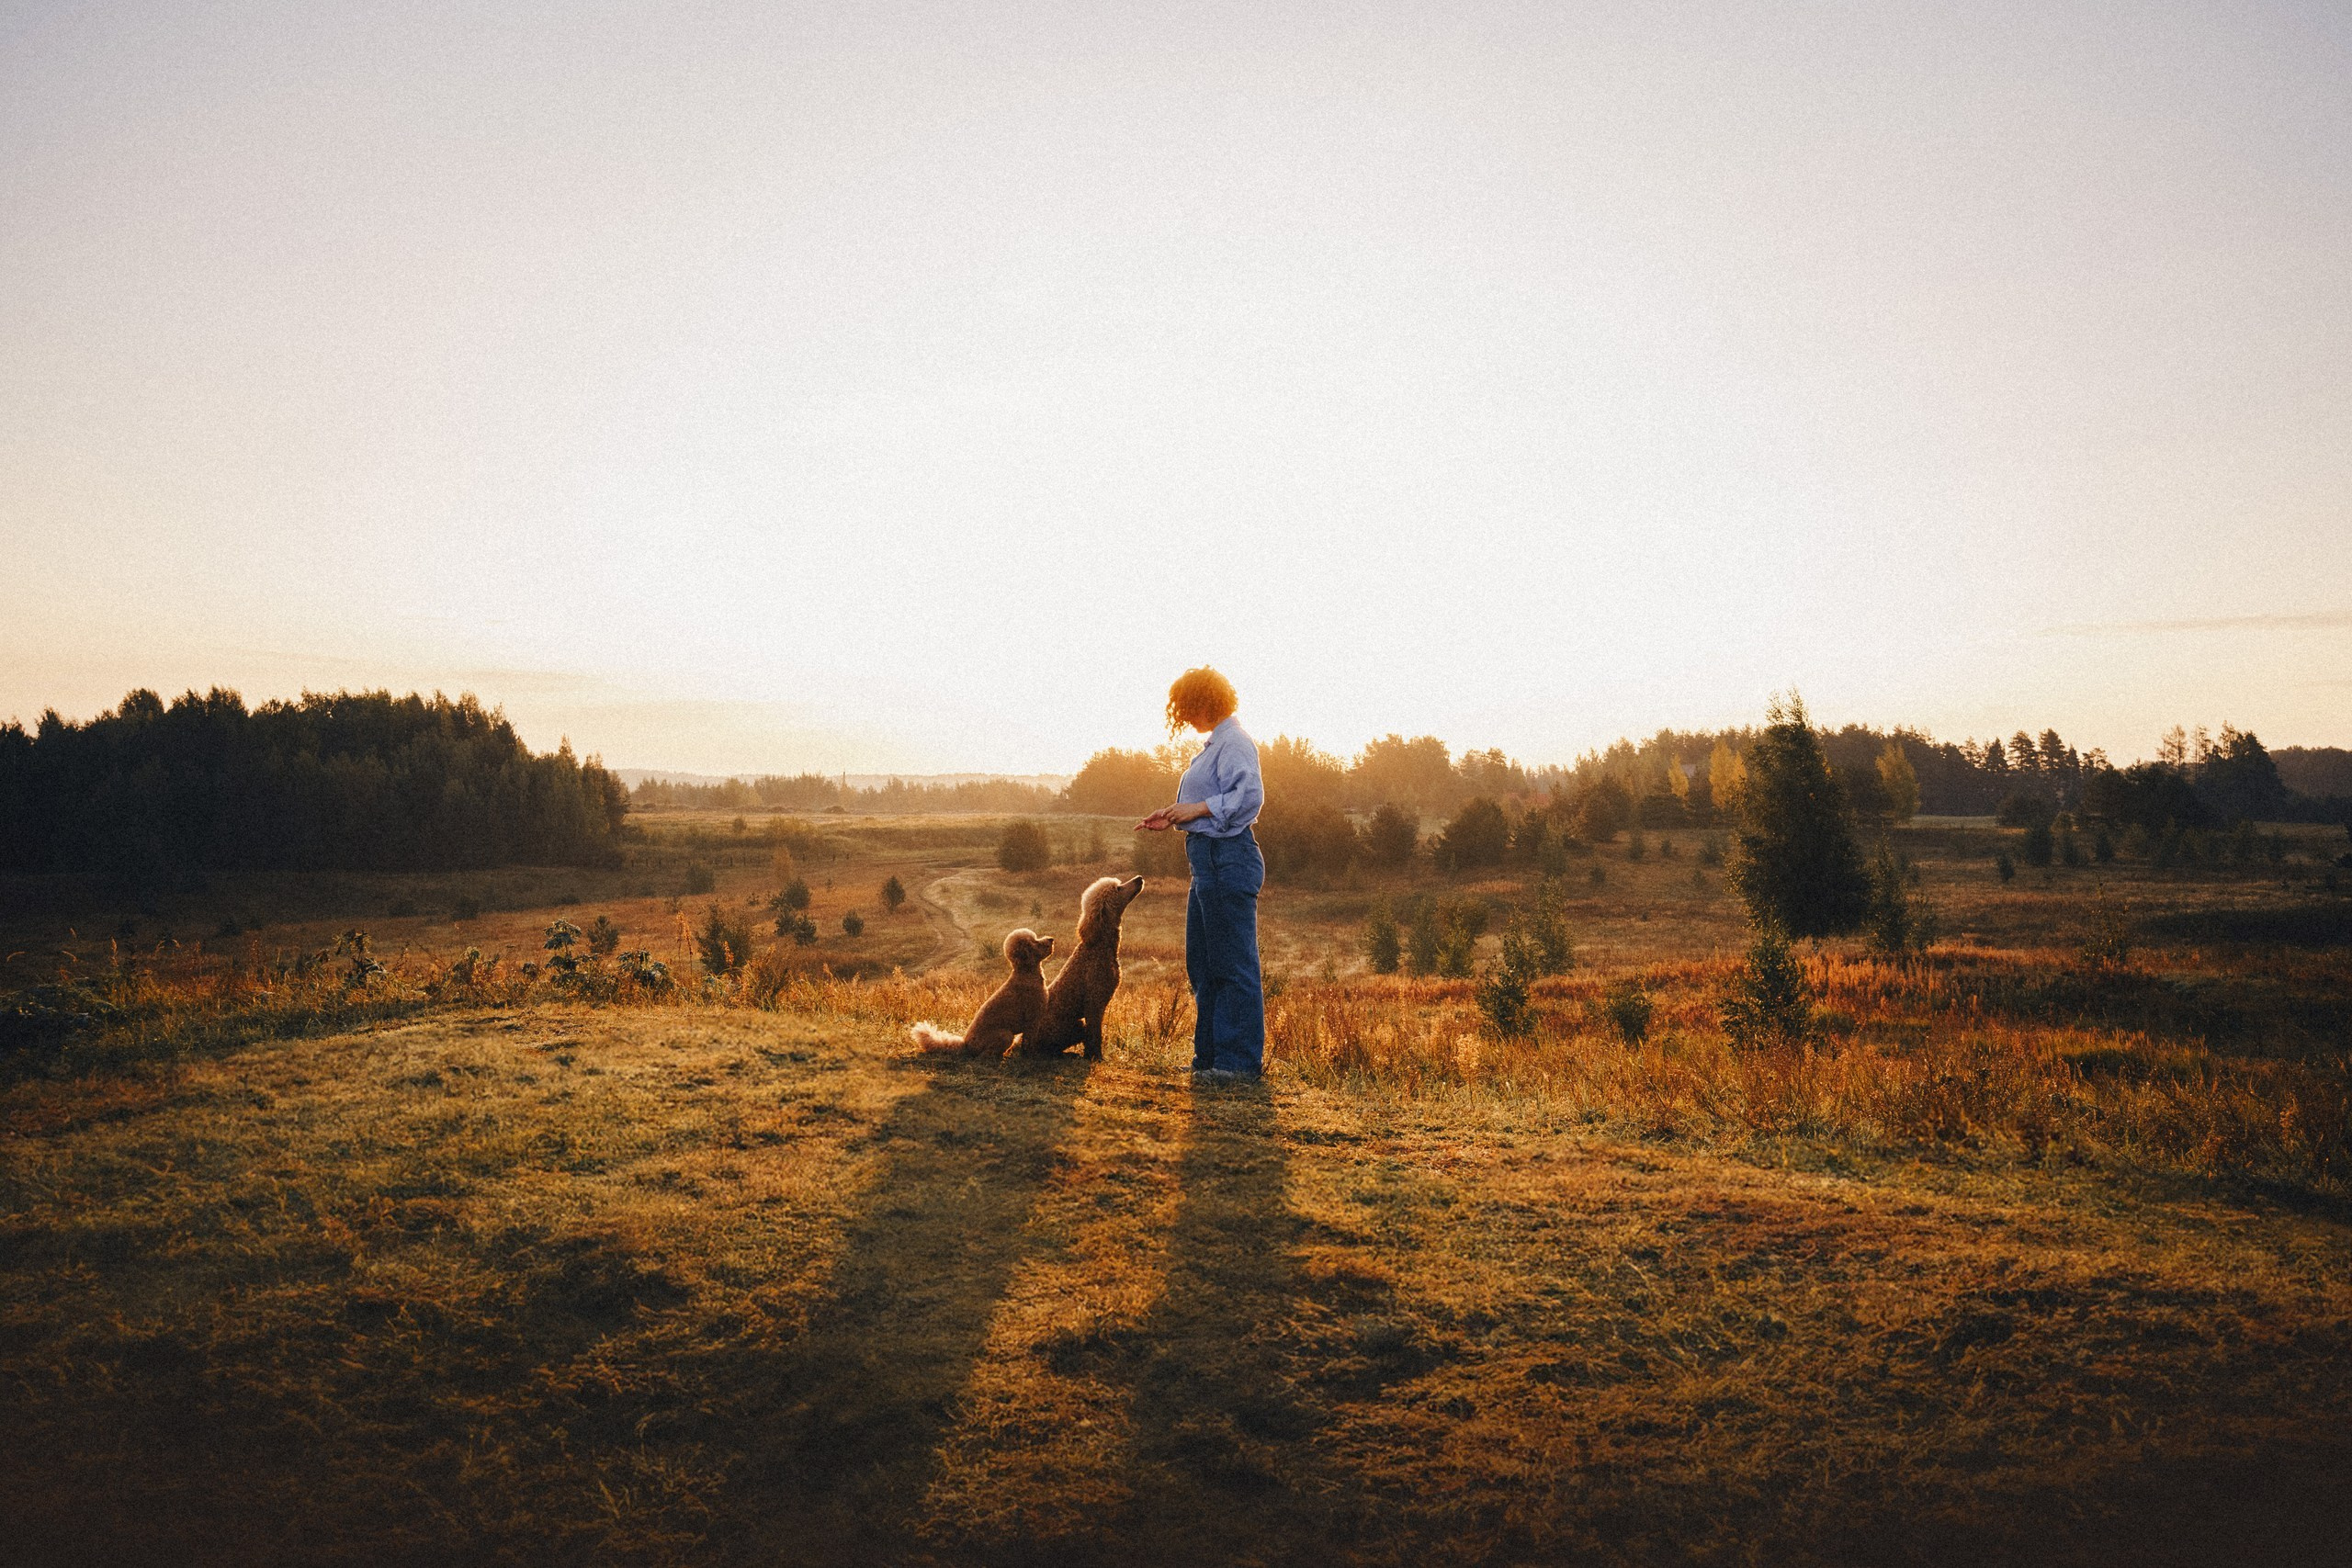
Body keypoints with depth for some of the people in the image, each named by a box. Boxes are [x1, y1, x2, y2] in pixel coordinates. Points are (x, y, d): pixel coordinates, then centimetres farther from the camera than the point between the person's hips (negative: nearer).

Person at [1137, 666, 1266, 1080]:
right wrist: (1173, 820, 14)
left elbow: (1250, 795, -24)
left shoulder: (1234, 742, -12)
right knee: (1202, 963, 14)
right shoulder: (1216, 743, 19)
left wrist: (1199, 808, -20)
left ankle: (1240, 1060, 2)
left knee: (1233, 963, -5)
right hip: (1209, 860, 11)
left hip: (1228, 859, -11)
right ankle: (1211, 1055, 22)